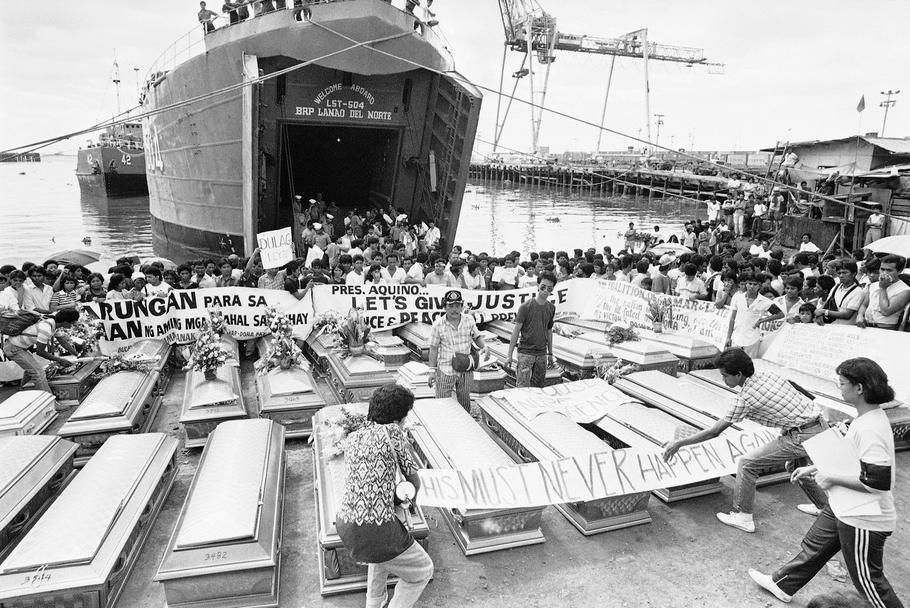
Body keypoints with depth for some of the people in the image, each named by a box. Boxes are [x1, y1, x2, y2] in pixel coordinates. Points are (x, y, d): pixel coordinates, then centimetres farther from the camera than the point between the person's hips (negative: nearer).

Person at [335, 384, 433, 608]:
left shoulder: (352, 438, 11)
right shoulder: (394, 431, -6)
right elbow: (415, 481, 6)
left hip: (345, 527, 7)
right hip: (376, 532, -7)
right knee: (422, 571, 20)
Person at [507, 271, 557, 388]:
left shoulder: (551, 308, 5)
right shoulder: (526, 307, -11)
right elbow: (516, 331, -8)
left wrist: (550, 354, 17)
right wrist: (509, 355, -10)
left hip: (542, 354, 5)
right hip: (525, 352, -5)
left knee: (538, 387, 10)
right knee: (522, 387, -9)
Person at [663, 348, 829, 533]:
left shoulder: (745, 399, -15)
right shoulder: (769, 375, 4)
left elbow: (714, 432, -11)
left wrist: (679, 443, -5)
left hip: (803, 437, -8)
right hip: (821, 426, 9)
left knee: (746, 464, -1)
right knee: (794, 464, 35)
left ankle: (742, 517, 9)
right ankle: (825, 506, 53)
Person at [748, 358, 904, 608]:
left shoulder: (870, 430, -31)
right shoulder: (866, 418, 1)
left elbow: (877, 482, -34)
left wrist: (832, 478, -23)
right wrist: (815, 468, 13)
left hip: (864, 521, -10)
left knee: (867, 579, 11)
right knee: (814, 545, 24)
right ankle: (783, 585, 43)